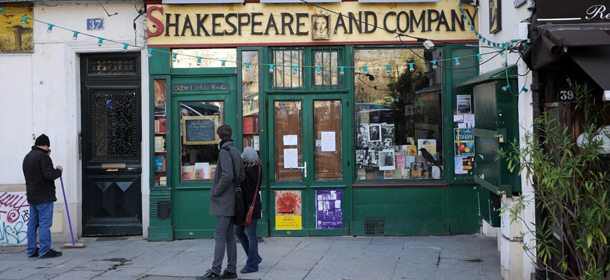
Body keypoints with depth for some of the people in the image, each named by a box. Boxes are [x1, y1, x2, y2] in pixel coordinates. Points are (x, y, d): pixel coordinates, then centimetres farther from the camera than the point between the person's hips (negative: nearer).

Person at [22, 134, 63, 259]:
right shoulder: (43, 156, -15)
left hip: (32, 196, 9)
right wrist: (58, 170, -3)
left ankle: (31, 250, 16)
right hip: (44, 196, -9)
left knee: (32, 223, 12)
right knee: (45, 224, -5)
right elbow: (48, 175, -22)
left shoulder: (27, 157, 16)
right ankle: (45, 251, -4)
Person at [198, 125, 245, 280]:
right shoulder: (236, 151, 15)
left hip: (224, 202, -9)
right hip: (231, 201, 9)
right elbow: (241, 176, 19)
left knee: (220, 236, -9)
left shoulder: (225, 152, -13)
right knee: (229, 237, 12)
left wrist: (216, 192, -13)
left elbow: (227, 176, -23)